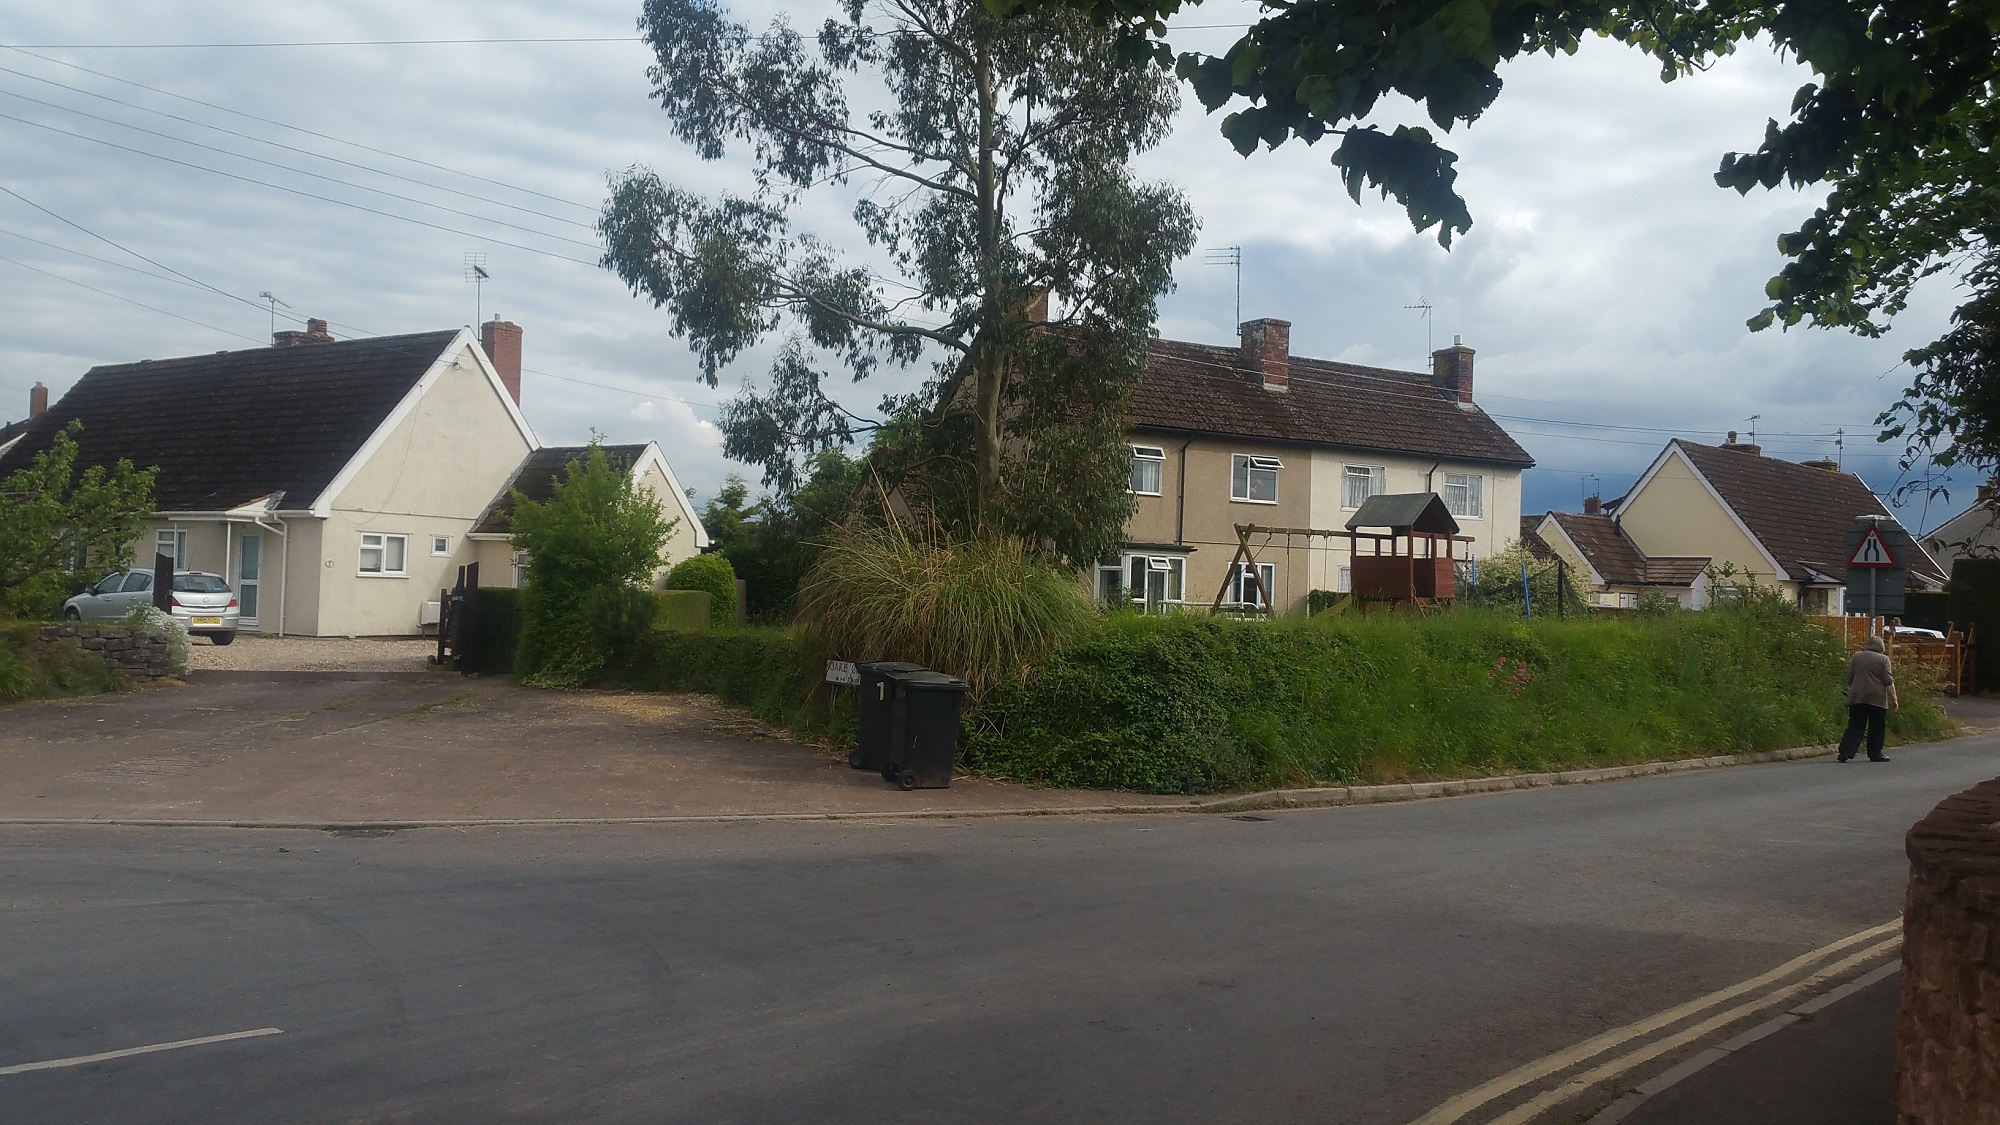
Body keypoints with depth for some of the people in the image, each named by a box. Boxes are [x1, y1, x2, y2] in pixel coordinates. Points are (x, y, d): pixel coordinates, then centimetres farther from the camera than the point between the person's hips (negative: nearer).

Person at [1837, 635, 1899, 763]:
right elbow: (1888, 681, -5)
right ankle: (1875, 755, 11)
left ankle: (1845, 752, -10)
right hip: (1877, 699, -2)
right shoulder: (1883, 659, 0)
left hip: (1857, 697, 2)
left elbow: (1850, 679, 14)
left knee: (1855, 726, 2)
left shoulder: (1857, 656, 9)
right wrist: (1894, 698, -3)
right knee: (1877, 728, 8)